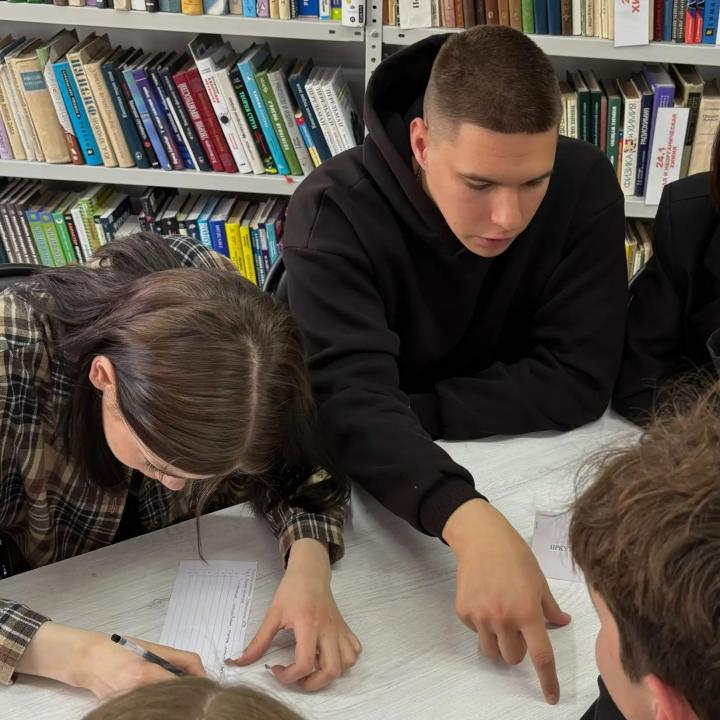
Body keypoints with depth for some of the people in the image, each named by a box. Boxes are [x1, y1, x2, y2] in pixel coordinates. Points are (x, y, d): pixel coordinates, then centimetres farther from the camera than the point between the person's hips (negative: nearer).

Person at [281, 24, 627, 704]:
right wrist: (471, 522, -50)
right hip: (363, 481, -3)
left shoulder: (584, 185, -16)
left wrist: (410, 411, -24)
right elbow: (352, 400, -34)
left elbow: (577, 380, -17)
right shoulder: (335, 210, -24)